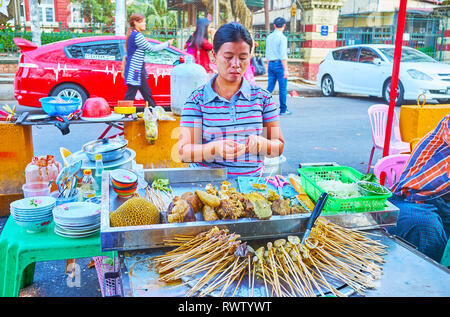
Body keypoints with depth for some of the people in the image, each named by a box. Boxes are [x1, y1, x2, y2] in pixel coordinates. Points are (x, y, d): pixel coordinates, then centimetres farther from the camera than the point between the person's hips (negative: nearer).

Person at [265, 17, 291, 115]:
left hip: (271, 64, 6)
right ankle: (283, 110, 10)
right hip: (280, 64, -6)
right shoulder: (282, 38, -11)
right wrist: (286, 69, -16)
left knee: (270, 87, 7)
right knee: (283, 88, 3)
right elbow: (283, 55, -16)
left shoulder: (269, 37, 11)